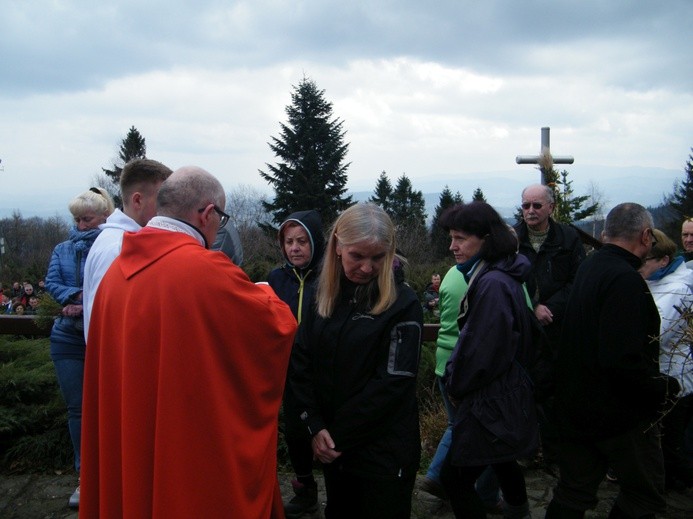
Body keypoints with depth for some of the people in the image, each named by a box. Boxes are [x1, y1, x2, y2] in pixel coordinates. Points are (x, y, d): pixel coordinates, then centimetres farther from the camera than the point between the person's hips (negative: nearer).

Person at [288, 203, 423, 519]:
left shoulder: (403, 305, -11)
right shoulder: (325, 297, 3)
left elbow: (393, 381, -17)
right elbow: (300, 363, 0)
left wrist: (337, 434, -14)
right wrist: (315, 426, -11)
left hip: (385, 452, -4)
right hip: (330, 446, 5)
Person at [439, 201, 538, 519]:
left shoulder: (493, 284, -24)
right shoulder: (499, 276, 9)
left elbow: (481, 350, -24)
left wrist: (455, 386, -8)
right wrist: (456, 381, 8)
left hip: (490, 403, -11)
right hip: (506, 394, 11)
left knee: (455, 477, -5)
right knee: (501, 459, 29)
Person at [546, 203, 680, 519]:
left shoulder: (587, 269, 8)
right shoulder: (626, 281, -22)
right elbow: (624, 361, -31)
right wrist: (664, 387, -15)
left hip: (576, 407, 9)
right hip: (620, 411, -8)